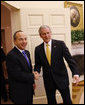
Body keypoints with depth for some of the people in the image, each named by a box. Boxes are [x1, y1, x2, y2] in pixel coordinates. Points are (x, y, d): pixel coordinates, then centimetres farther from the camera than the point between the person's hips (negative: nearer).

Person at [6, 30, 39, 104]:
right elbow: (18, 75, -25)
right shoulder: (11, 56, -21)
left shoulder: (27, 52, 8)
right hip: (19, 93, -8)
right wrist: (33, 76, -14)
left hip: (29, 90, 8)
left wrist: (32, 82, 2)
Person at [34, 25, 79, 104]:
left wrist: (75, 73, -22)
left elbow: (69, 59, -11)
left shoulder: (60, 44, -6)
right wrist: (36, 72, -16)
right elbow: (37, 64, 6)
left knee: (67, 101, 9)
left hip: (61, 78, -2)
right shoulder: (38, 49, 1)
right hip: (48, 80, 2)